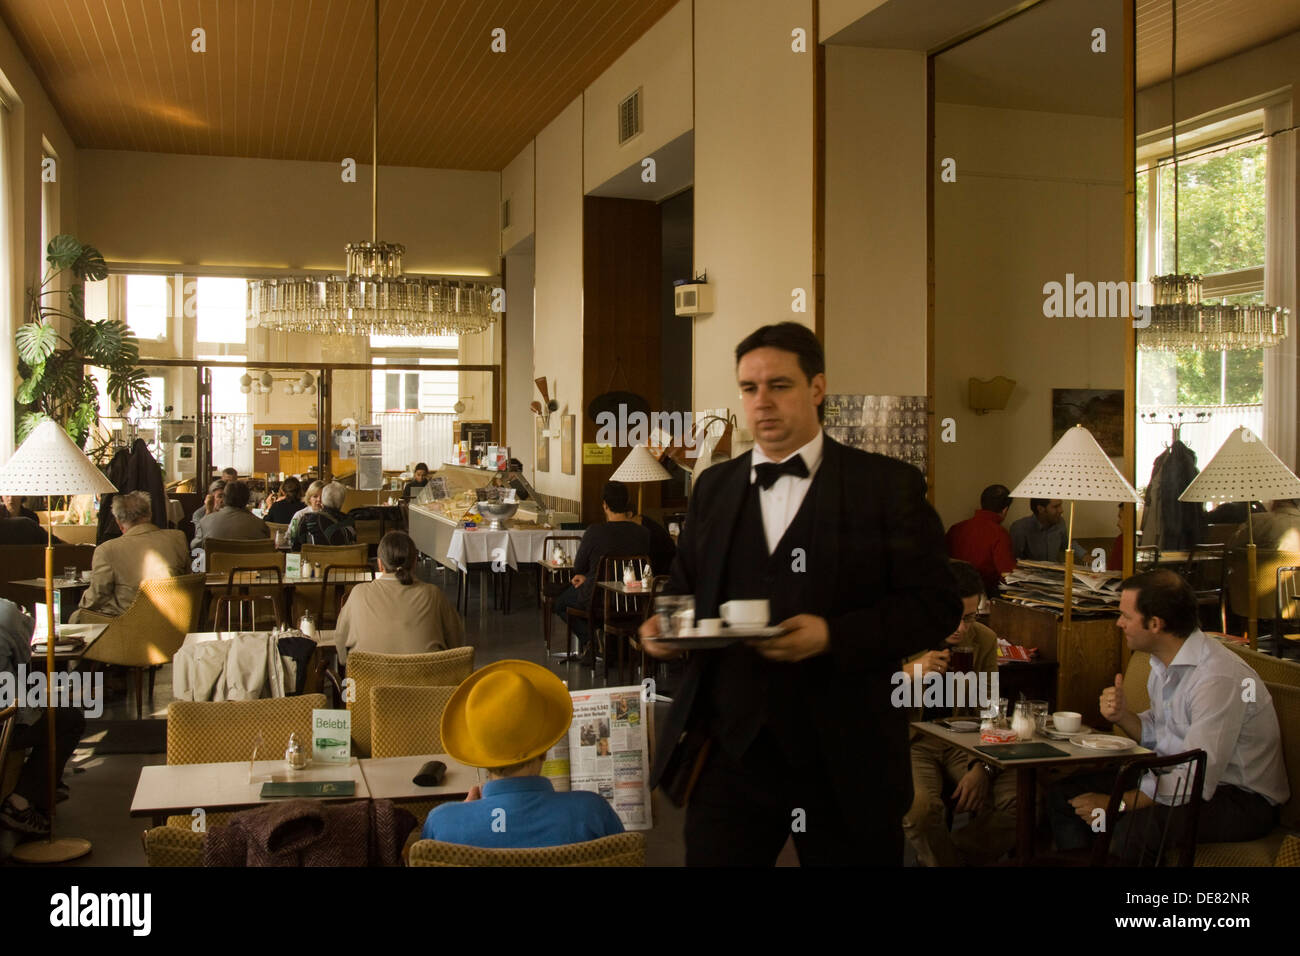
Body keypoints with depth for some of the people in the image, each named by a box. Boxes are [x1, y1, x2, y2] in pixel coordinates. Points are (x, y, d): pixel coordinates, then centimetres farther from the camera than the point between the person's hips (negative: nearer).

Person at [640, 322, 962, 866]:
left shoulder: (886, 485, -2)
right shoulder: (714, 486, 12)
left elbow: (936, 606, -6)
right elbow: (686, 590, 18)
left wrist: (833, 635, -19)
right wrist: (663, 628, -5)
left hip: (842, 755, -2)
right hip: (730, 745, 3)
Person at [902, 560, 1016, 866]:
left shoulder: (985, 640, 2)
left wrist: (981, 768, -10)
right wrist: (908, 673, -30)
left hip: (964, 742, 4)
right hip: (911, 742, -4)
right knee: (920, 806, -35)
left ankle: (947, 855, 3)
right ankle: (943, 860, -2)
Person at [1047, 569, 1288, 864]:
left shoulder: (1219, 678, -27)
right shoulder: (1164, 661, 3)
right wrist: (1123, 716, -8)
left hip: (1241, 799, -9)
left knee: (1132, 829, -35)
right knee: (1064, 794, 1)